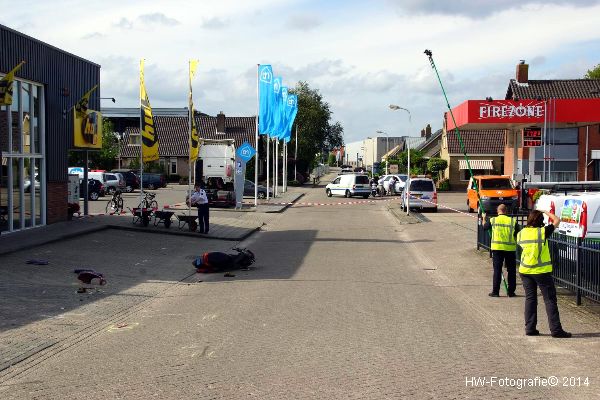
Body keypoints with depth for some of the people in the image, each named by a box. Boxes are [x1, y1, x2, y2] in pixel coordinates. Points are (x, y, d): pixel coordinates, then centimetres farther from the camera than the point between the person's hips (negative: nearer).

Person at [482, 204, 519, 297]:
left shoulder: (493, 220, 0)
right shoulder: (513, 221, -1)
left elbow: (484, 227, 17)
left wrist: (484, 218, 34)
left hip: (497, 248, 0)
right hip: (510, 248, 0)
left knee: (497, 270, 5)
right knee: (511, 271, 10)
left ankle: (495, 291, 5)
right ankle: (511, 292, 12)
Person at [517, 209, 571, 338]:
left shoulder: (520, 233, 0)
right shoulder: (542, 232, -12)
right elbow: (557, 221, 2)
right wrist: (546, 212, 14)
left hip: (525, 271, 4)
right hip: (542, 271, -4)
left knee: (530, 298, 11)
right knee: (550, 300, 2)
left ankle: (530, 328, 12)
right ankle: (556, 330, 2)